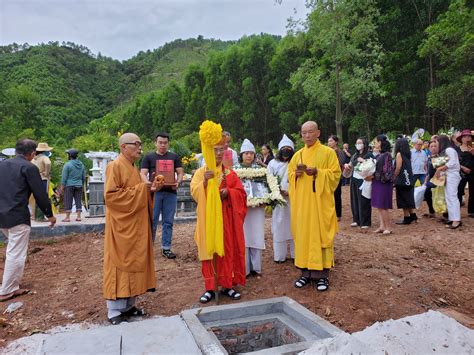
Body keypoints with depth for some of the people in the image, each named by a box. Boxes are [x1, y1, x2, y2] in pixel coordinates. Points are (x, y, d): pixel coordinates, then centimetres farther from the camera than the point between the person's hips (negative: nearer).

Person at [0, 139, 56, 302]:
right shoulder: (29, 167, -9)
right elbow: (40, 194, -9)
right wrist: (49, 214, 1)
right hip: (18, 216, -8)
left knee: (13, 249, 23)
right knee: (16, 254, 2)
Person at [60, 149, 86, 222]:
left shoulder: (67, 164, -8)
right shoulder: (81, 164, 8)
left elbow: (64, 177, -10)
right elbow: (83, 177, 12)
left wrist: (62, 187, -6)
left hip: (69, 185, -5)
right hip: (79, 186, 5)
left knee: (68, 201, 0)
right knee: (78, 201, 7)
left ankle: (67, 217, 1)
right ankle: (78, 216, 7)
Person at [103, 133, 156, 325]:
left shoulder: (133, 168, 14)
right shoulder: (115, 166, -12)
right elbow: (111, 195, -22)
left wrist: (148, 189, 3)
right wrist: (140, 189, -19)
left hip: (136, 226, 9)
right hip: (122, 227, -9)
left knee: (133, 263, 12)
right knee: (119, 265, -2)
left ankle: (128, 305, 23)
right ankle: (114, 311, 9)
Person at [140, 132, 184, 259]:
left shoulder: (174, 157, 13)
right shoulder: (149, 157, 7)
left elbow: (180, 172, 9)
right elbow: (143, 174, 0)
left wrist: (178, 183, -13)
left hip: (171, 192, 2)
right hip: (154, 192, -2)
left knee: (168, 222, 6)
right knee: (152, 221, 0)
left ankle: (166, 248, 13)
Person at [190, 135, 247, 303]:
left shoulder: (230, 173, 7)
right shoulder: (200, 172, 2)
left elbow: (241, 193, 4)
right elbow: (194, 193, -9)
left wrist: (228, 192, -15)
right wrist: (205, 181, -26)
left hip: (226, 218, 2)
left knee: (227, 250, 5)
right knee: (208, 251, 0)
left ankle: (227, 285, 17)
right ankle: (210, 288, 9)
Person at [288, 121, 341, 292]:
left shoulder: (328, 152, 0)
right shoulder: (298, 155, 13)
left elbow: (335, 174, -5)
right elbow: (289, 175, 14)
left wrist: (317, 172, -19)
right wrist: (296, 173, -8)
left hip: (320, 202, -4)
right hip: (301, 202, 4)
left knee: (320, 234, -2)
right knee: (303, 234, 5)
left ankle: (322, 274, 7)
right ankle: (306, 272, 15)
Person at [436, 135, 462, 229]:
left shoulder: (449, 149, -8)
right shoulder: (444, 151, 19)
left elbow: (452, 162, -17)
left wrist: (440, 168, -14)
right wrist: (439, 170, 1)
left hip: (452, 176, -9)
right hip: (447, 176, 9)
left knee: (452, 197, -13)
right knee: (449, 198, 6)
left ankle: (456, 220, -15)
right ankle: (452, 218, 7)